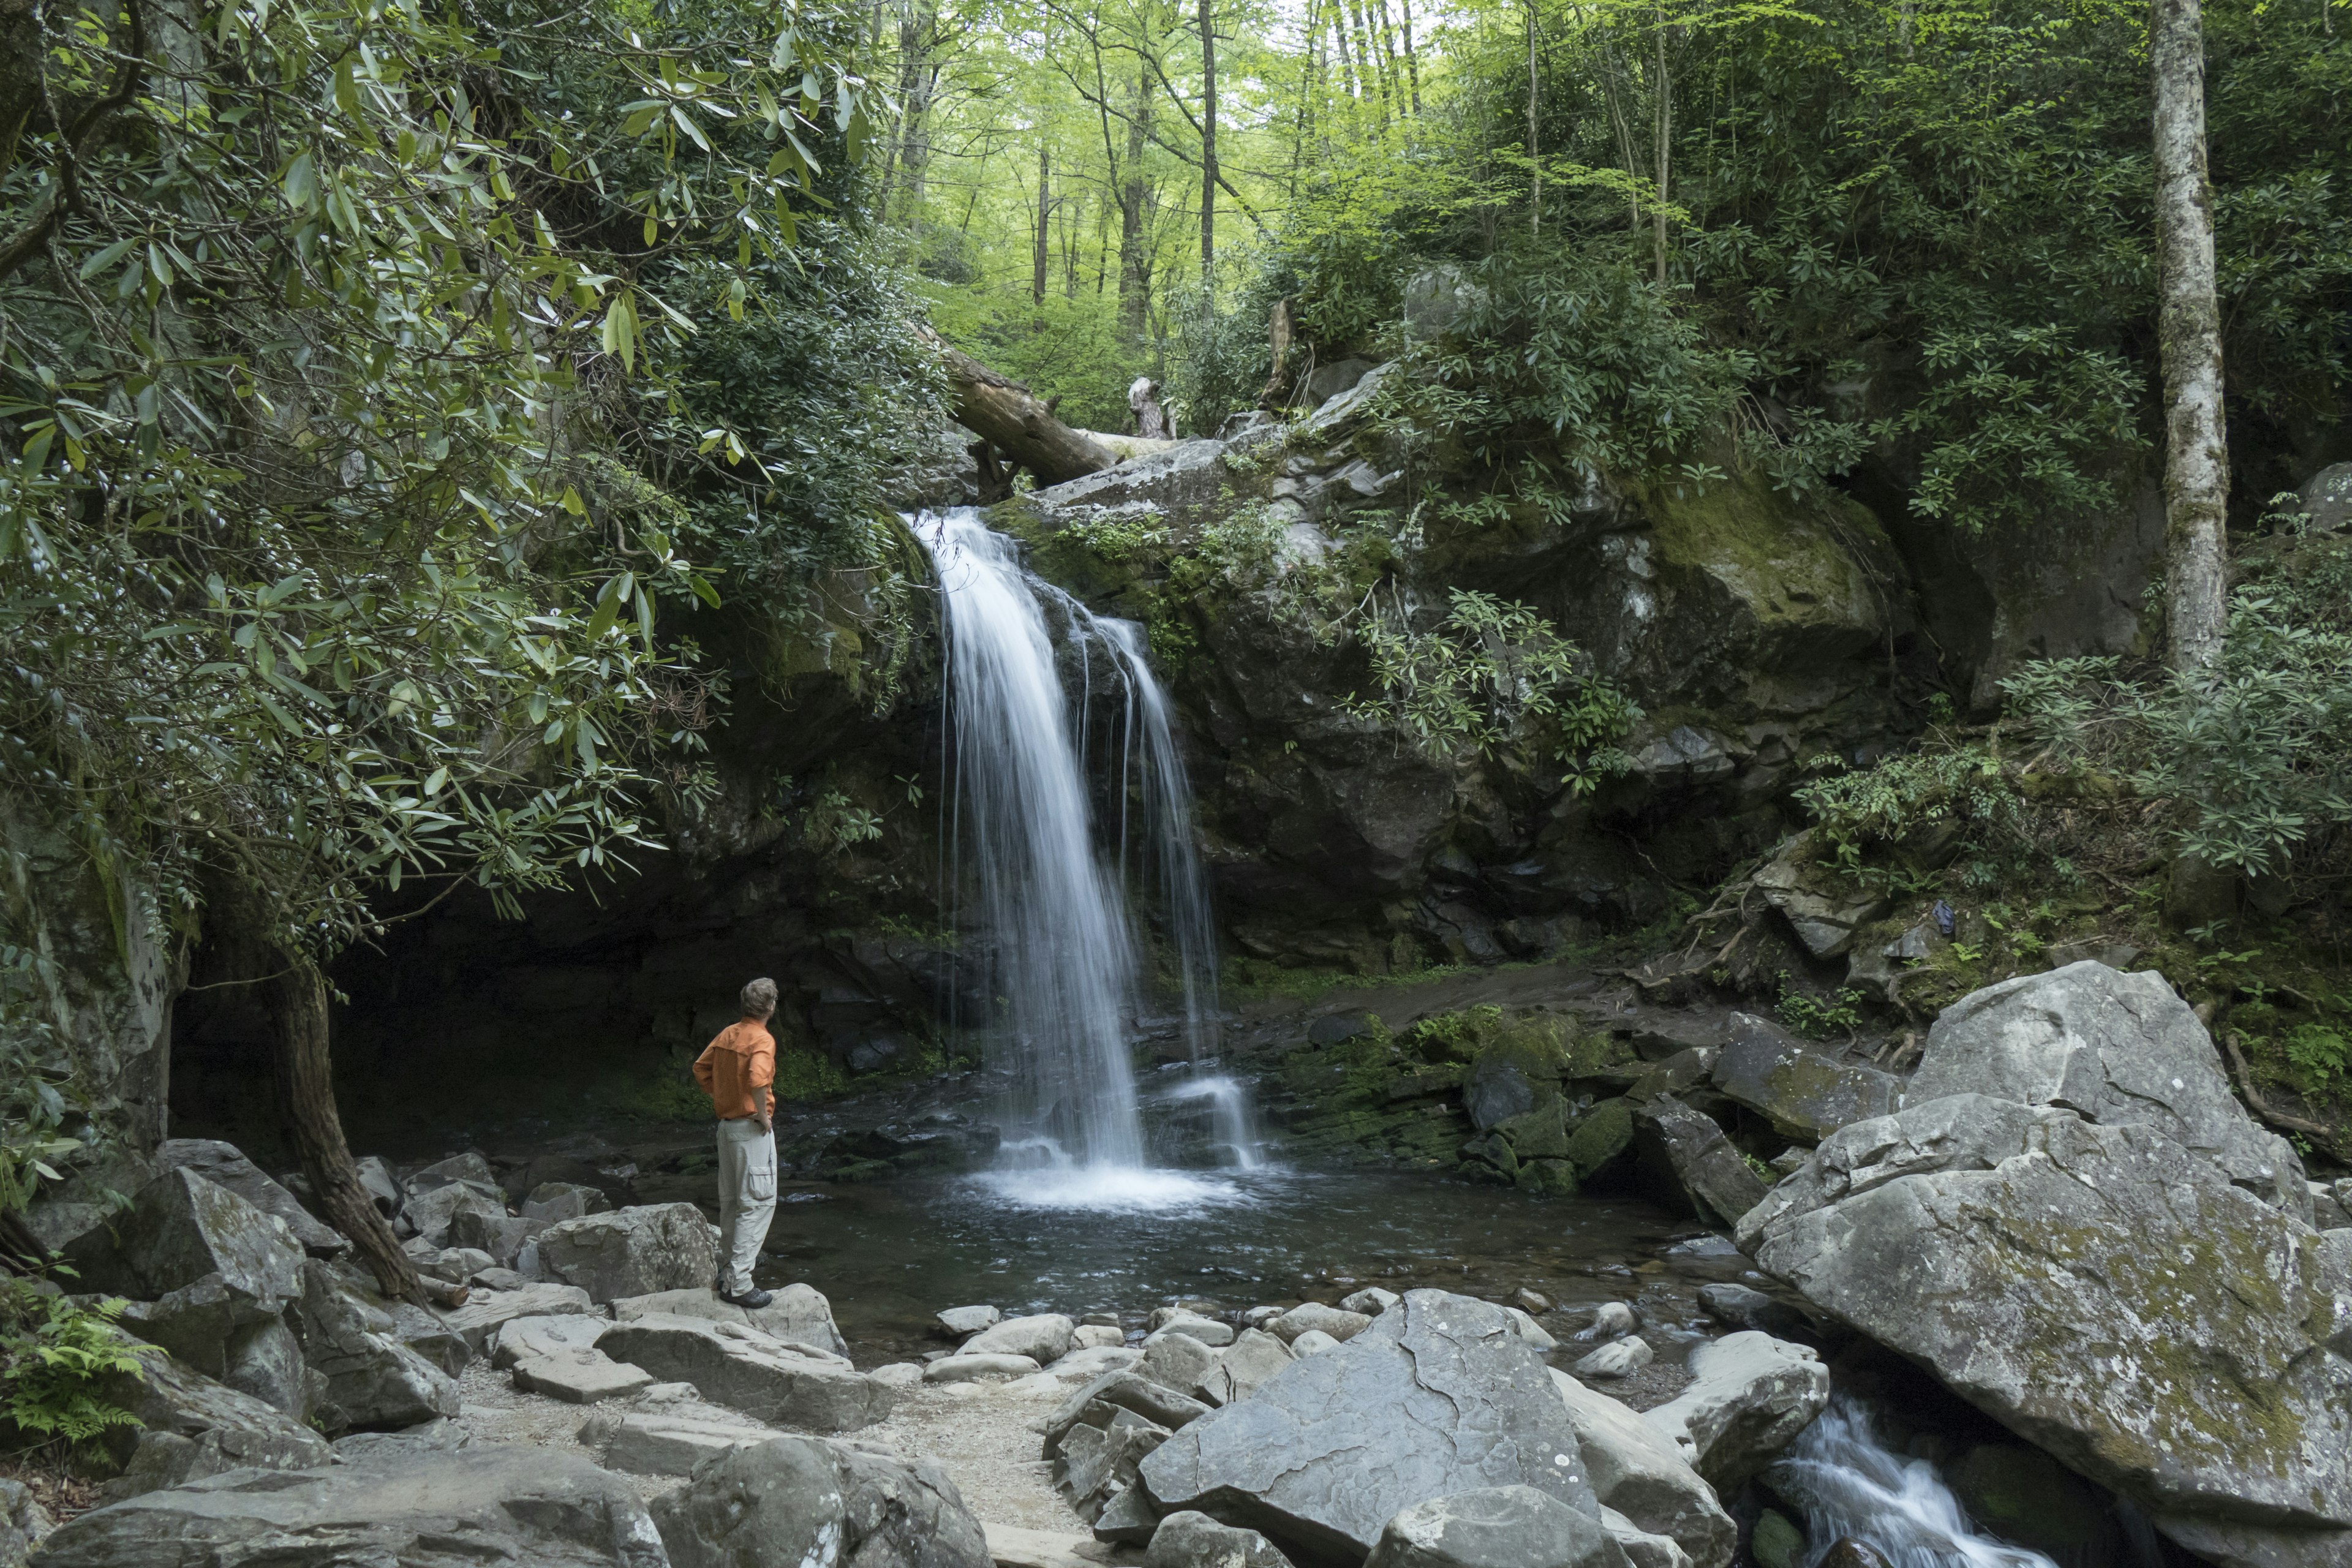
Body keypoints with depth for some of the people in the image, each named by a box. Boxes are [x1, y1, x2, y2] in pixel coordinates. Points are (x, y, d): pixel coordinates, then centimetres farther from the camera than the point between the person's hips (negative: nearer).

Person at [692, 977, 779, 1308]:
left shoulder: (728, 1034, 7)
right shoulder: (762, 1039, -17)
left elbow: (701, 1069, 15)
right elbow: (757, 1078, -34)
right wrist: (763, 1113, -20)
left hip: (727, 1125, 8)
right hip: (752, 1130, -8)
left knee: (731, 1202, 18)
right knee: (758, 1203, -4)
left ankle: (727, 1271, 27)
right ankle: (738, 1285, -7)